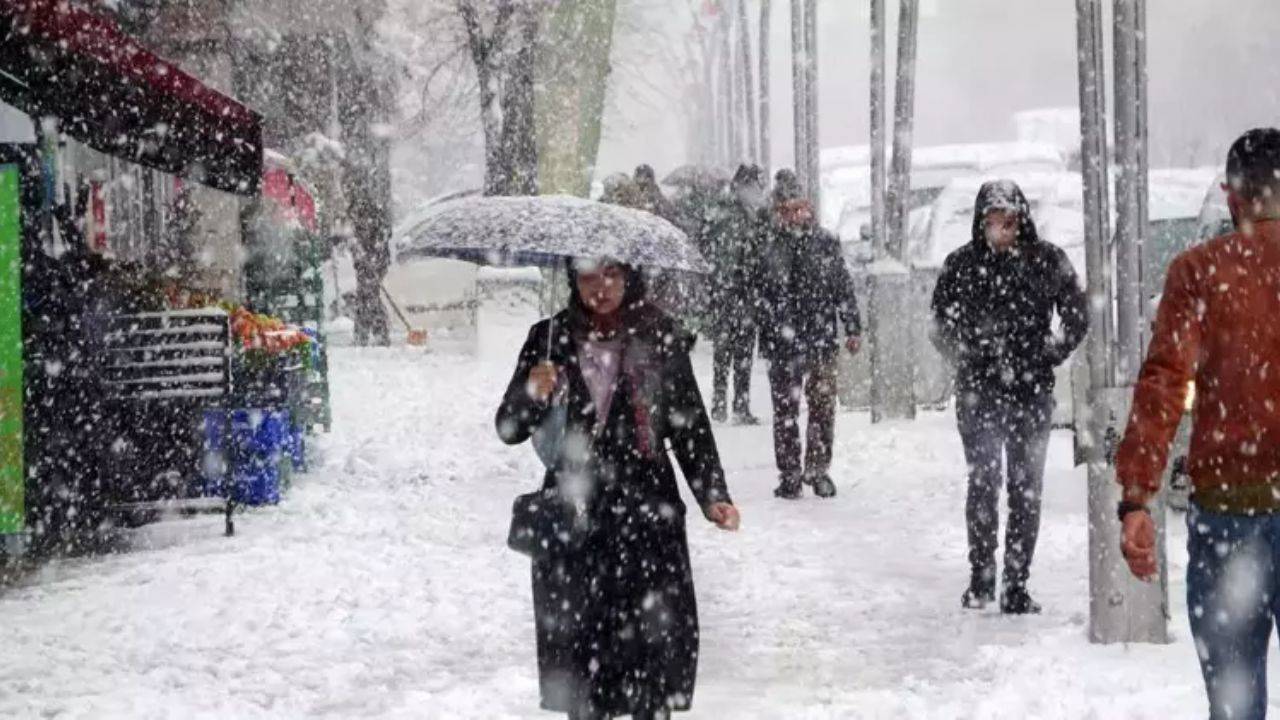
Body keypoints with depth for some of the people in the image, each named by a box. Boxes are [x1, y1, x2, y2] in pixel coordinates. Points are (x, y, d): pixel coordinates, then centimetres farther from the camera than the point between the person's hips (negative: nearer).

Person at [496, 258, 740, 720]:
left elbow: (691, 427, 7)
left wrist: (712, 496, -5)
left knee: (655, 639, -6)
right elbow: (509, 430, 5)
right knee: (577, 638, 0)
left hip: (646, 513, -1)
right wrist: (531, 394, -16)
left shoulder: (661, 339, 3)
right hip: (572, 516, 1)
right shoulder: (551, 338, 5)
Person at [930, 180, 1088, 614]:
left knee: (1026, 489, 0)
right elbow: (941, 328, 11)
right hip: (978, 394, 0)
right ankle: (980, 579, 10)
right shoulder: (962, 265, 2)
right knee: (983, 483, -2)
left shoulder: (1048, 261, 1)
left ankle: (1016, 585, 5)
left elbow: (1077, 319, 8)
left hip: (1032, 392, 0)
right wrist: (966, 360, 0)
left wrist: (1047, 359, 2)